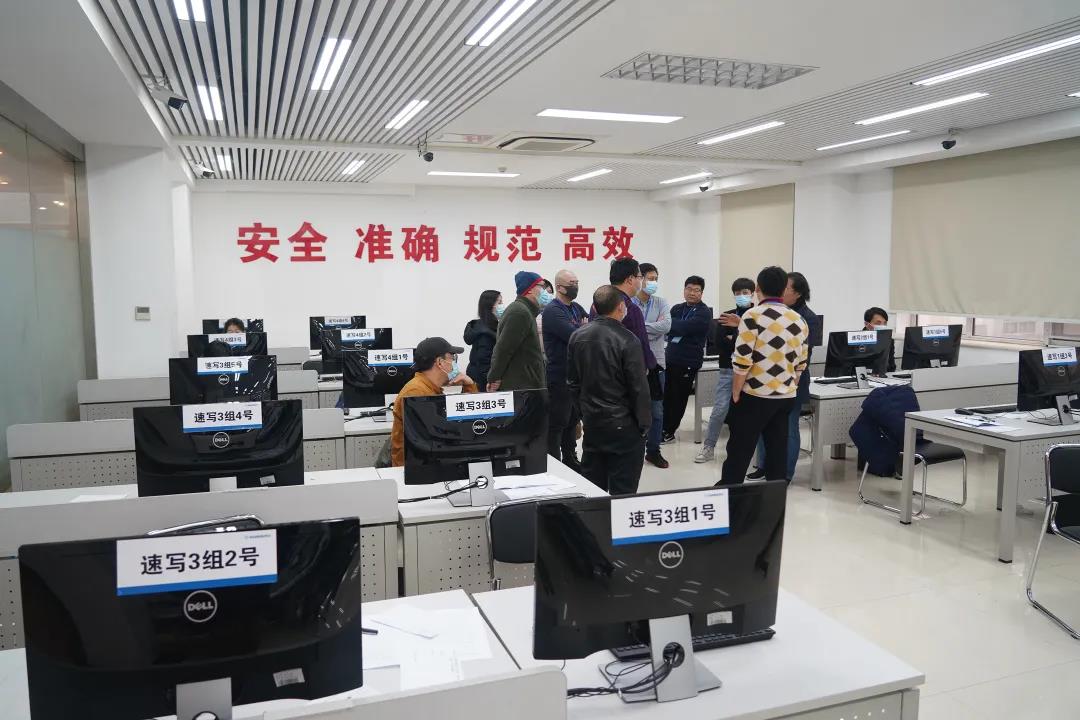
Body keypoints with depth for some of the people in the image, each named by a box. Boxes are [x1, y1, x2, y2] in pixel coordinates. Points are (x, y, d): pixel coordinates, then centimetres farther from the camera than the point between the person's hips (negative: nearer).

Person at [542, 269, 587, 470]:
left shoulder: (576, 308, 14)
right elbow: (575, 336, -24)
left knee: (572, 421, 18)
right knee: (556, 423, -3)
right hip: (558, 377, -9)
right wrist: (585, 326, -6)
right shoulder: (552, 311, -13)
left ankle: (571, 461, 30)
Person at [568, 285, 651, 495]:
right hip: (623, 425, -6)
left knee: (592, 487, 15)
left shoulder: (577, 337, 3)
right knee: (622, 490, 3)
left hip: (591, 422, 6)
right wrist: (644, 425, -3)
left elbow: (573, 382, 9)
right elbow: (639, 387, -14)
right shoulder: (628, 341, -16)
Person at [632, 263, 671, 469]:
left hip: (655, 362, 3)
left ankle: (653, 450, 22)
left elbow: (666, 326, -13)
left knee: (656, 410, 10)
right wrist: (653, 329, -15)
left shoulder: (661, 303, 4)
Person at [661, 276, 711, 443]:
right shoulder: (677, 309, 12)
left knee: (679, 398, 4)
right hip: (670, 358, 5)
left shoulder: (704, 313, -7)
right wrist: (677, 330, -14)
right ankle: (664, 428, 22)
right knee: (666, 395, 9)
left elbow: (685, 327, -21)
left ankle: (668, 431, 17)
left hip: (689, 362, -5)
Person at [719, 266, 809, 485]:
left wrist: (735, 393, -5)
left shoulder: (753, 316, -12)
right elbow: (801, 364, 11)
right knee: (778, 451, 11)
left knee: (739, 451, 2)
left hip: (755, 395, -5)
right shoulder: (799, 320, 7)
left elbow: (742, 361, -16)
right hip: (786, 397, 6)